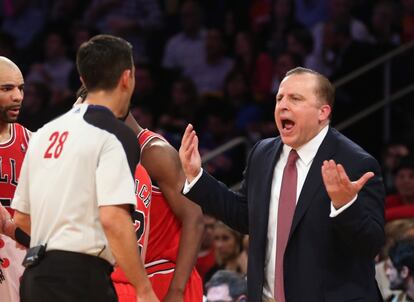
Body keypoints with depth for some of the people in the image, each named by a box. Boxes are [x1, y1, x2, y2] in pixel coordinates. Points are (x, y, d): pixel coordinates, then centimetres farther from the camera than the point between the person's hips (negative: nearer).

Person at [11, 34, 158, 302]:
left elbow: (21, 217, 22)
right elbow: (113, 217, -18)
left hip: (36, 278, 8)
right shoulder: (115, 136, -6)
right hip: (81, 277, -8)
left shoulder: (46, 133, 17)